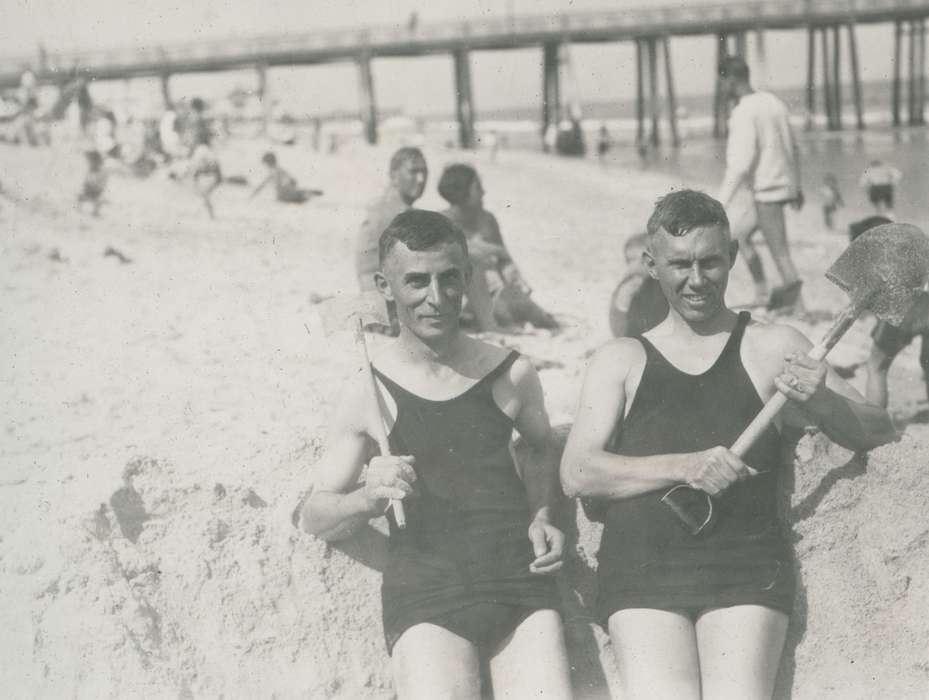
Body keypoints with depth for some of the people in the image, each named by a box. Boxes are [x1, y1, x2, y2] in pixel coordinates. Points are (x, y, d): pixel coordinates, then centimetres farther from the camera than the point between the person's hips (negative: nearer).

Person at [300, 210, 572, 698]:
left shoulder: (512, 375, 3)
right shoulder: (367, 394, 0)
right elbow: (314, 517, 7)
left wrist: (541, 519, 10)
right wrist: (368, 497, -13)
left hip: (521, 582, 2)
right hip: (424, 594, -2)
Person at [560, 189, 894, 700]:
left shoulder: (772, 347, 16)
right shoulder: (620, 361, 18)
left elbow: (880, 434, 12)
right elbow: (576, 474, 4)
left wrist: (821, 403, -10)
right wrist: (685, 466, -10)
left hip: (746, 566, 0)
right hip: (641, 567, 0)